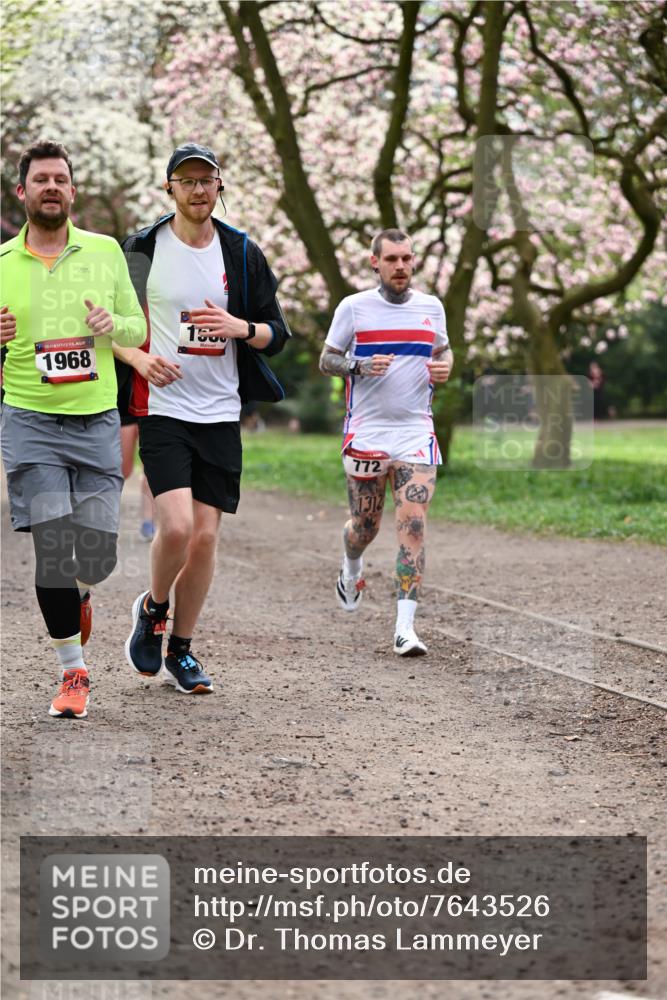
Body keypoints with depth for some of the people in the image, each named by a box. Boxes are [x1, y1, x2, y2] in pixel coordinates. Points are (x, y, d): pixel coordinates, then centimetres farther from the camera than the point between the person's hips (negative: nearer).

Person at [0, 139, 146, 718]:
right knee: (53, 549, -9)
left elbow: (139, 329, 12)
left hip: (98, 420, 1)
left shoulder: (105, 252, 6)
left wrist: (114, 324, -10)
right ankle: (74, 672, 3)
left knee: (97, 554, -2)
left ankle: (79, 593, 35)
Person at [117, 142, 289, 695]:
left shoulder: (243, 253, 6)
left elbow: (276, 332, 8)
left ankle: (181, 650, 18)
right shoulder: (141, 249, -1)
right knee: (177, 525, -18)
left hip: (221, 414, 3)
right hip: (161, 407, -3)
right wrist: (140, 359, -14)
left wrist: (241, 327, -13)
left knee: (206, 536, 2)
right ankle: (153, 608, 12)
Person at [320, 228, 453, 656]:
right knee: (365, 525, 10)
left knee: (413, 525, -13)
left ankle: (405, 627, -14)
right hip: (366, 432, -1)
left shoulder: (432, 307, 7)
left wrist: (444, 367, -2)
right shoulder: (354, 307, -1)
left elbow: (444, 349, 22)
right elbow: (327, 359, 4)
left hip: (416, 432, 1)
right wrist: (361, 367, -16)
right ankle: (351, 571, 47)